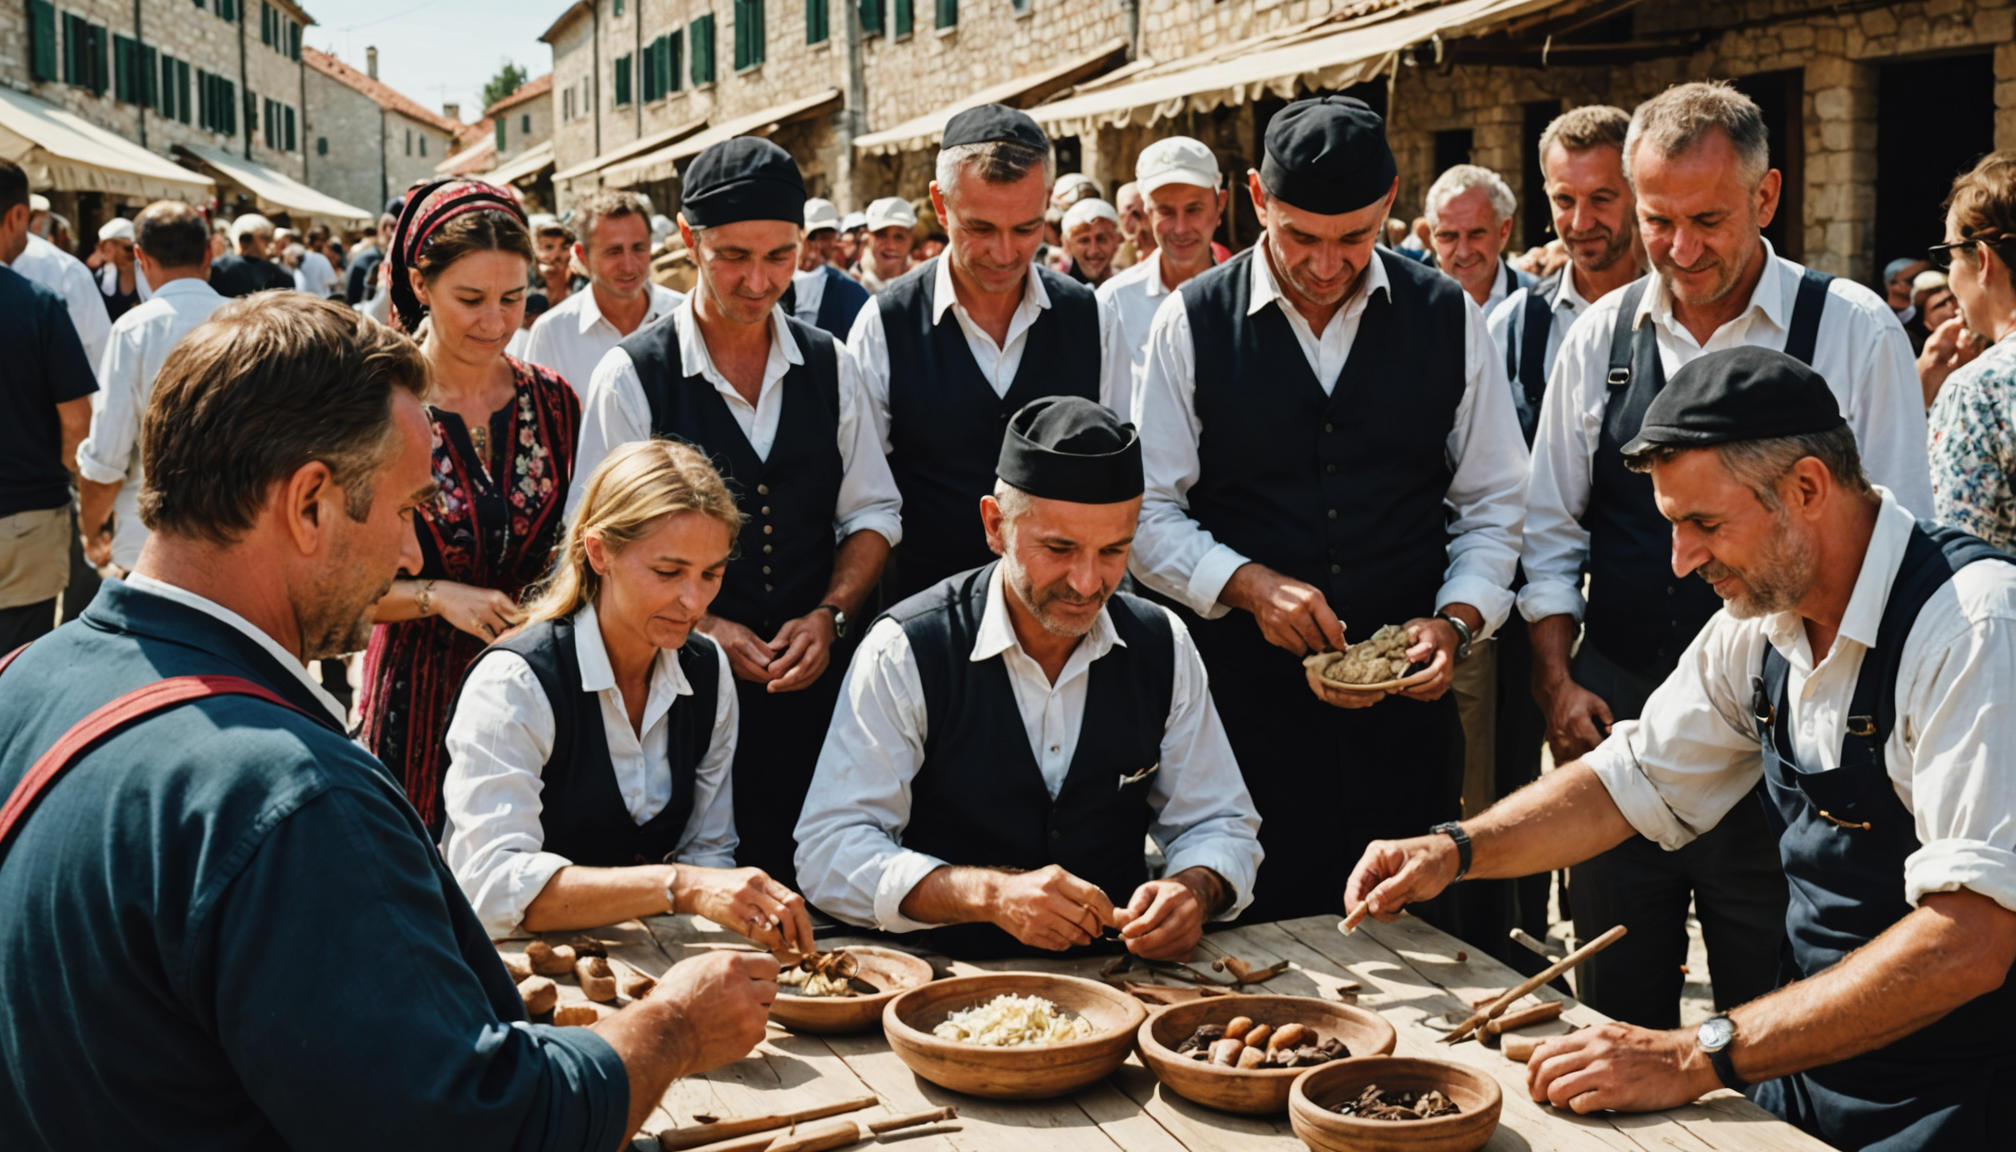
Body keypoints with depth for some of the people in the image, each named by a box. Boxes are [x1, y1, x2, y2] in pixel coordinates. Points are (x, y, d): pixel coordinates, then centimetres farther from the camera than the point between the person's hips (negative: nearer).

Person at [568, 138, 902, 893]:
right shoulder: (632, 377, -4)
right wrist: (704, 627, -13)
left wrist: (828, 617, -5)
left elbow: (873, 513, 11)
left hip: (817, 685, 3)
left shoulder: (829, 366, 7)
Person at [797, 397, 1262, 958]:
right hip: (948, 977, -5)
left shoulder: (1164, 647, 2)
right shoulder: (904, 653, -10)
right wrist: (989, 893, -27)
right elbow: (827, 851, -13)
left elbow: (1219, 826, 10)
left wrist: (1194, 890, -14)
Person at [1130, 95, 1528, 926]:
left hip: (1407, 700, 2)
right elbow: (1150, 514, 0)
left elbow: (1493, 506, 8)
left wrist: (1456, 621, -7)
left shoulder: (1448, 319, 4)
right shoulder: (1193, 324, -1)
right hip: (1246, 694, -1)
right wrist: (1248, 582, -15)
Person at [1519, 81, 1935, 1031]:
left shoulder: (1853, 332, -5)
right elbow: (1551, 529, 10)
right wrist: (1557, 683, -1)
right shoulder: (1602, 336, 5)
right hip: (1615, 719, 3)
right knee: (1616, 1010, 14)